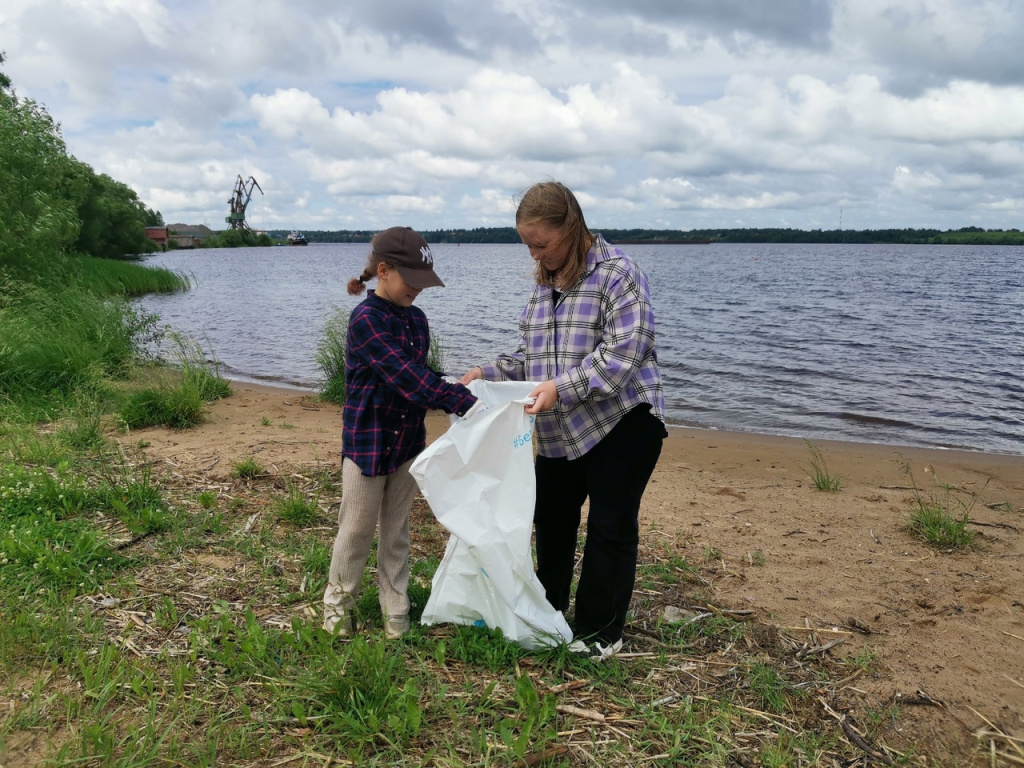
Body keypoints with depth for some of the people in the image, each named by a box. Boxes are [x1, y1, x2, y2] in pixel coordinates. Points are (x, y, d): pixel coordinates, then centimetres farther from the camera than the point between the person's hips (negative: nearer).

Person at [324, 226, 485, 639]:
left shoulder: (416, 319, 5)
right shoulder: (366, 319, -18)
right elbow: (404, 374, -29)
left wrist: (453, 392, -6)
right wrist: (465, 402, -34)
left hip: (408, 440, 6)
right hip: (367, 442, -6)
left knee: (396, 528, 15)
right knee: (357, 528, 9)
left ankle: (396, 609, 28)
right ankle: (338, 601, 30)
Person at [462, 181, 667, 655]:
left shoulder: (617, 274, -13)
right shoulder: (544, 283, 11)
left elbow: (624, 353, -22)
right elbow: (530, 354, 15)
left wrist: (563, 387, -30)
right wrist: (489, 373, 0)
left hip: (621, 423, -7)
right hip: (559, 432, 8)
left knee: (611, 528, 4)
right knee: (551, 519, 18)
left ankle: (600, 632, 21)